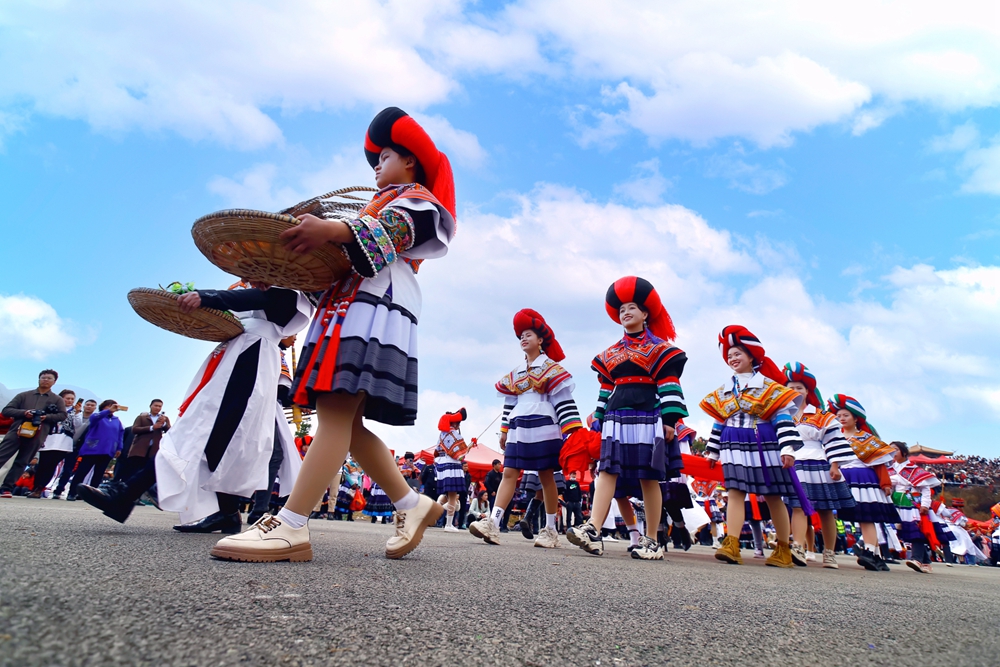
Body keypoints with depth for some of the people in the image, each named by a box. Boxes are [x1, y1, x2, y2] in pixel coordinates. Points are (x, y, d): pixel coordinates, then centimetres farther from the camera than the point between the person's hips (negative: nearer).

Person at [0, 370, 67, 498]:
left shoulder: (57, 400, 13)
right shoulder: (24, 395, 14)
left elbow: (62, 415, 4)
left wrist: (47, 417, -13)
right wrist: (23, 413, -11)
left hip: (36, 436, 0)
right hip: (16, 431, 0)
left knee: (21, 463, 5)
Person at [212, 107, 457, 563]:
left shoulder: (415, 197, 11)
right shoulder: (382, 205, 39)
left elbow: (398, 227, -16)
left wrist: (334, 229, -32)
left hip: (376, 309, -9)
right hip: (349, 309, 9)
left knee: (336, 411, -19)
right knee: (347, 422, 2)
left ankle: (289, 528, -22)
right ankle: (411, 504, 8)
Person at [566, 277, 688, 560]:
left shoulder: (659, 348, 4)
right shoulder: (610, 353, 18)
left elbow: (669, 385, -4)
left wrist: (669, 419, -13)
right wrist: (599, 421, 14)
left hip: (648, 418, -4)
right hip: (616, 419, 4)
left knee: (649, 477, 0)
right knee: (607, 471, -8)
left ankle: (652, 540, 11)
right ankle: (593, 531, -16)